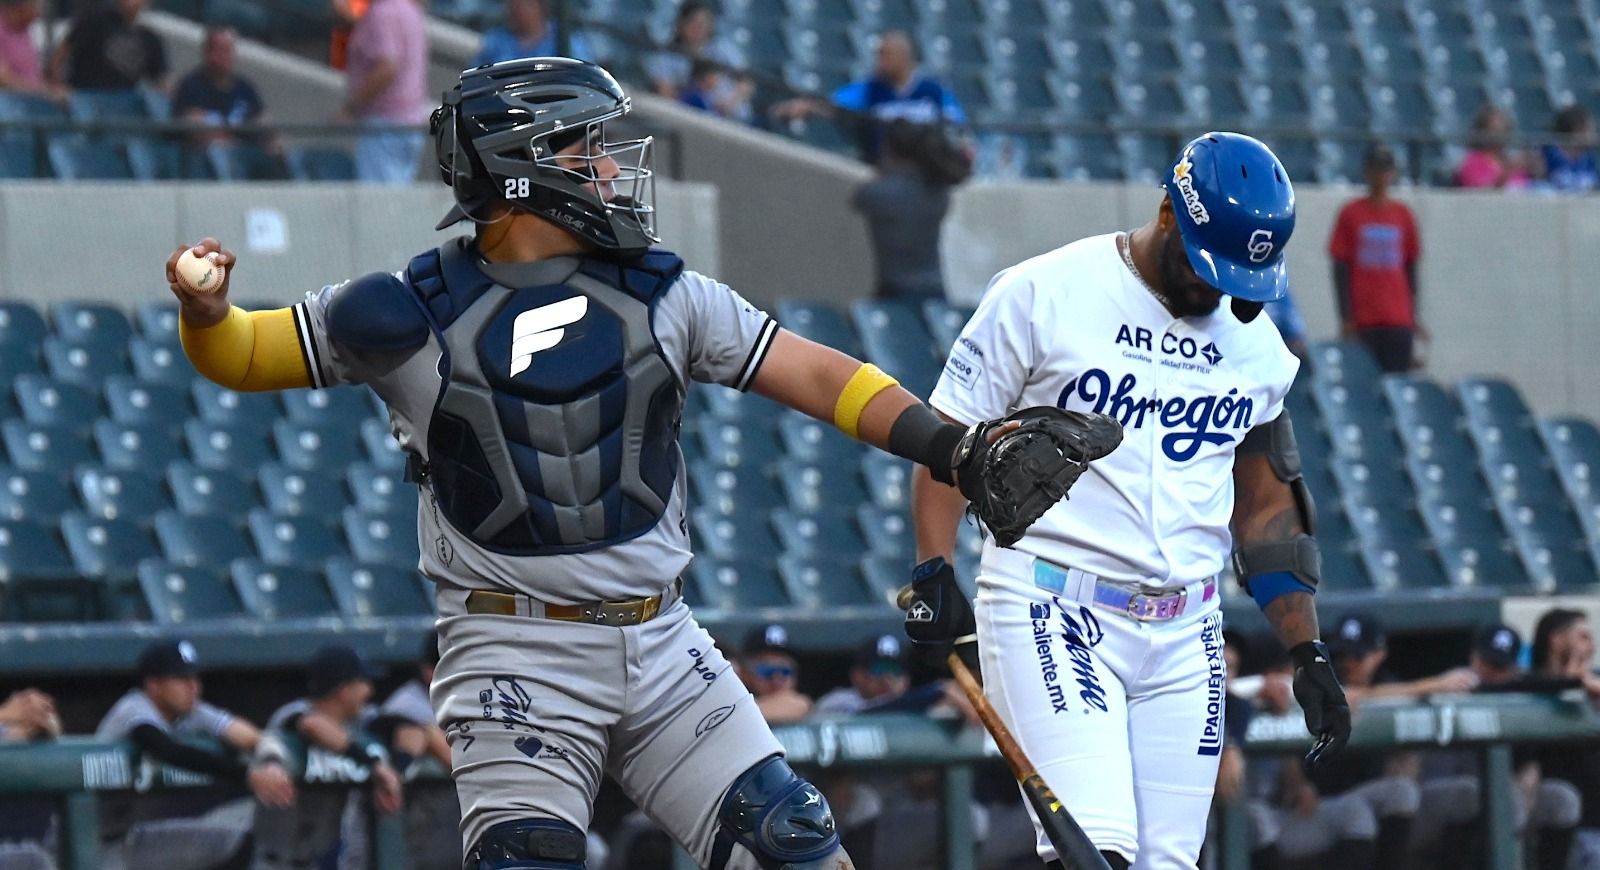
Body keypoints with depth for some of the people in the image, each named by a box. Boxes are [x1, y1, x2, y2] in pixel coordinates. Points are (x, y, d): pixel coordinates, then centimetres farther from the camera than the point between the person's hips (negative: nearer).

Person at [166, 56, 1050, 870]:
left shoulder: (660, 294, 5)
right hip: (516, 656, -4)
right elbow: (241, 358, 3)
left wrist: (952, 447, -7)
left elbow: (813, 374, 4)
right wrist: (205, 310, -20)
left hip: (661, 645, 4)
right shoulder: (417, 314, -4)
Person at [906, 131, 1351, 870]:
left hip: (1183, 638, 5)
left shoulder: (1255, 345, 11)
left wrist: (1308, 655, 12)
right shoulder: (1043, 295, -4)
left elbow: (1267, 506, 18)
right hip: (1053, 614, -5)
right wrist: (933, 571, -15)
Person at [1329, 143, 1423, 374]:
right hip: (1362, 320, -2)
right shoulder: (1351, 214, 2)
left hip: (1399, 321, 2)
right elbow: (1340, 269, 1)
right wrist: (1345, 318, -4)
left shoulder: (1403, 215, 9)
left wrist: (1413, 316, 10)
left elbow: (1411, 268, 13)